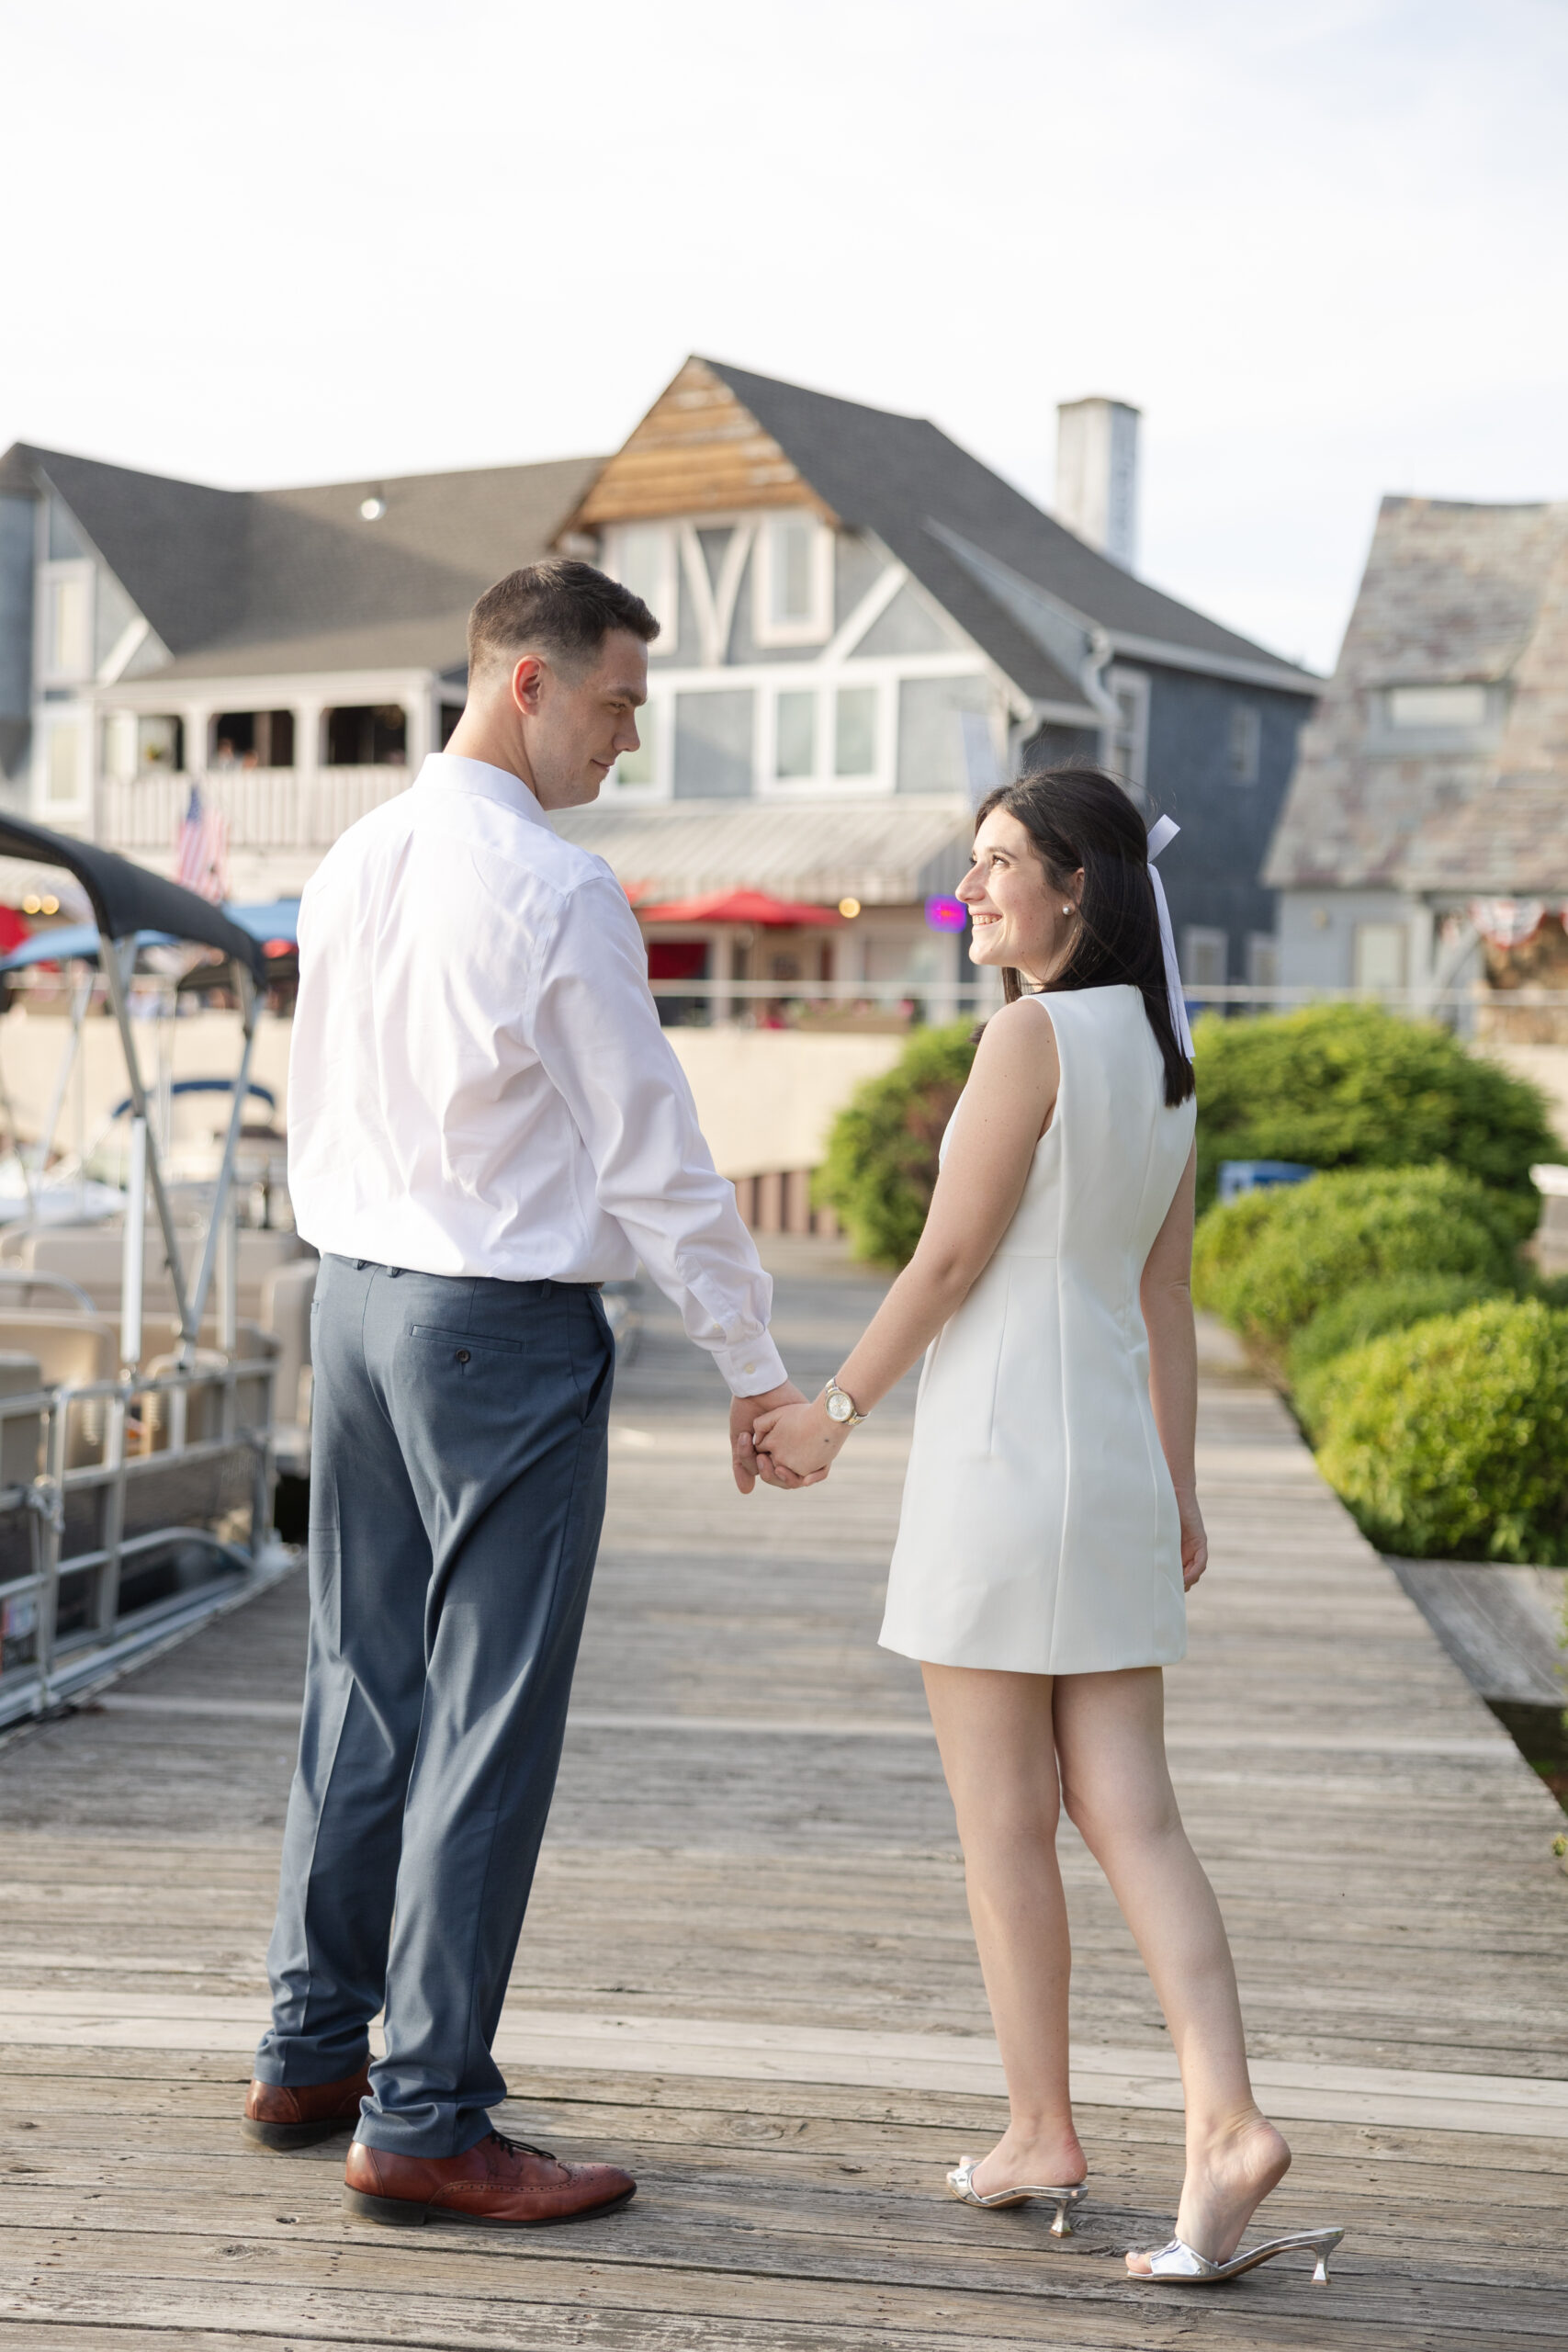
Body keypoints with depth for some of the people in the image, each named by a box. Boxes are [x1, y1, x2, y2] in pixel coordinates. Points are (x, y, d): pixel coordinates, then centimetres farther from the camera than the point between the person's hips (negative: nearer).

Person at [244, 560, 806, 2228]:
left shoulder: (351, 867, 8)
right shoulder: (556, 894, -15)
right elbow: (655, 1156, -13)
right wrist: (754, 1370, -6)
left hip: (355, 1295, 8)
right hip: (506, 1330, -8)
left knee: (361, 1686, 15)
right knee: (487, 1719, -2)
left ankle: (312, 2049, 25)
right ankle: (424, 2119, 4)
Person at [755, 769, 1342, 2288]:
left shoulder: (1036, 1032, -11)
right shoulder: (1160, 1056, 13)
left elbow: (952, 1256, -11)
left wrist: (834, 1409, -1)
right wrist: (1175, 1485, 19)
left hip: (1002, 1451, -8)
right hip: (1115, 1465, 8)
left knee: (1002, 1822, 4)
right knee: (1128, 1813, 5)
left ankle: (1042, 2136, 13)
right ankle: (1226, 2124, -6)